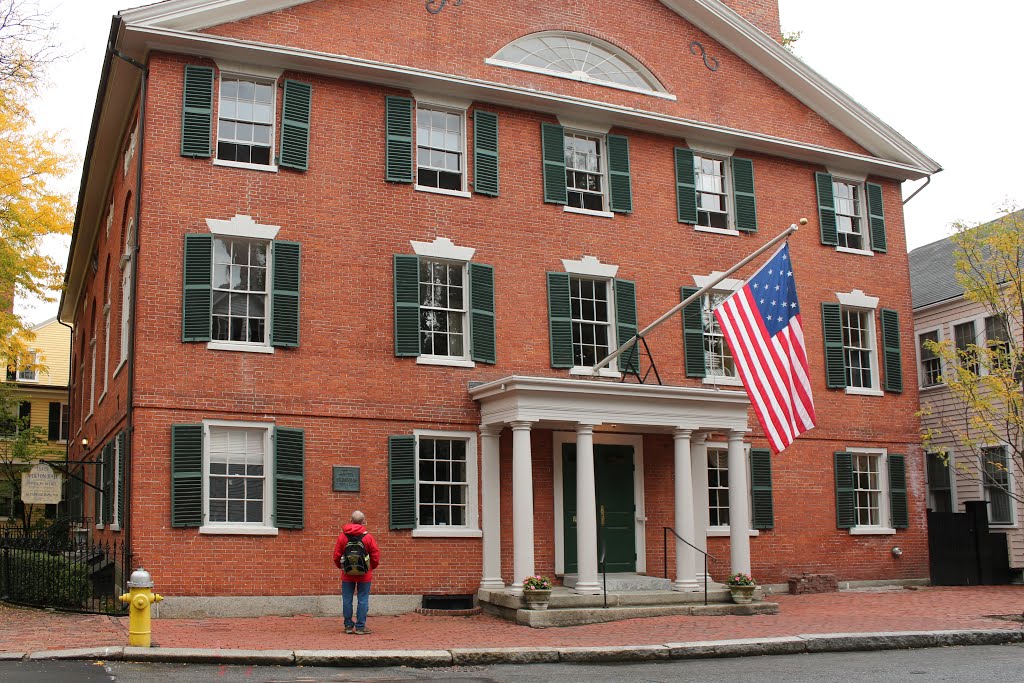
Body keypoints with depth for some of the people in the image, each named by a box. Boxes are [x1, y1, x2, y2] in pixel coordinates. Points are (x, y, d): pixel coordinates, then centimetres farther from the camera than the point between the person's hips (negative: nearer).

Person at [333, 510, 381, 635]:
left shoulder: (342, 536, -3)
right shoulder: (368, 537, -8)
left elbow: (336, 556, 2)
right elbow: (376, 556, -4)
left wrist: (341, 567, 20)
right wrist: (372, 567, 15)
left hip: (347, 574, 2)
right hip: (364, 575, -2)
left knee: (347, 600, 10)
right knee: (363, 600, 3)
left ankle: (348, 626, 13)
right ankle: (360, 627, 2)